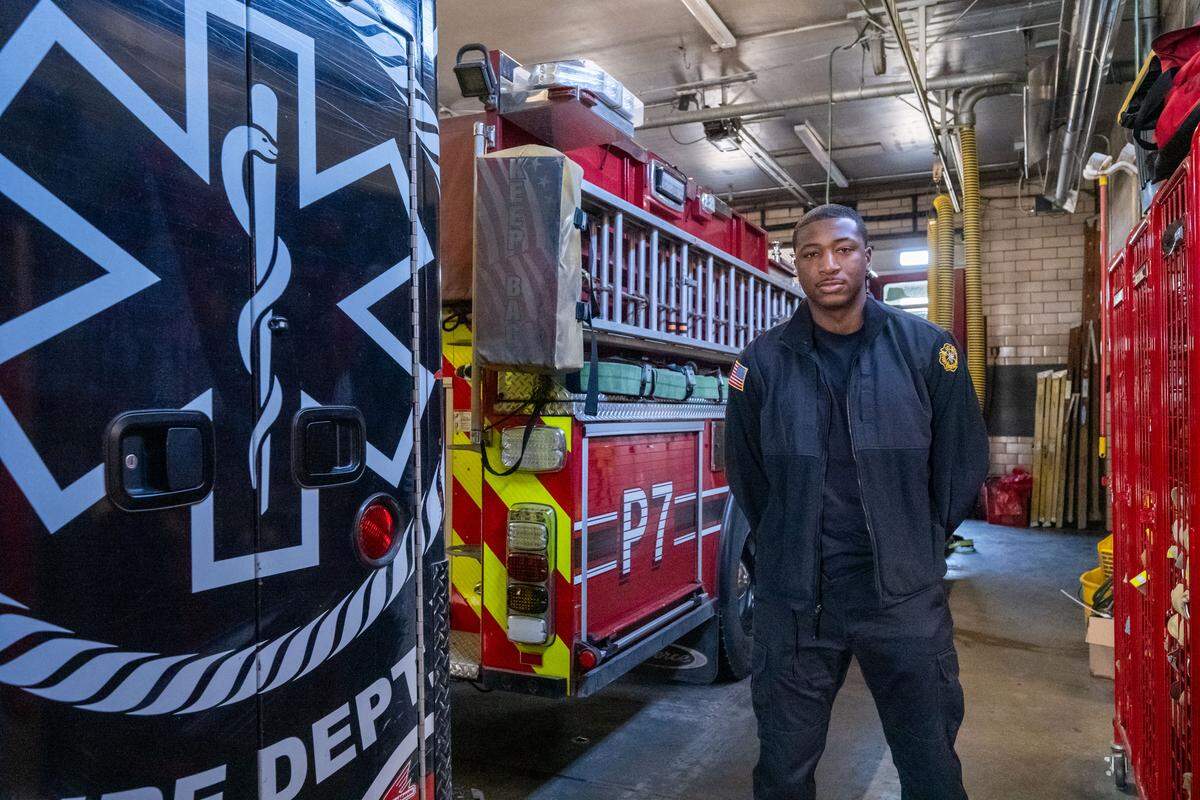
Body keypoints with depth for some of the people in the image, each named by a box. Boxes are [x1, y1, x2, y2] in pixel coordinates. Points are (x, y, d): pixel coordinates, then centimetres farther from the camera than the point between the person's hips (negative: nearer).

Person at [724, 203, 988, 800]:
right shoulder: (762, 363, 0)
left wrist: (916, 546, 12)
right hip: (793, 599, 1)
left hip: (904, 596, 0)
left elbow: (961, 463, 7)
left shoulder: (927, 348, -1)